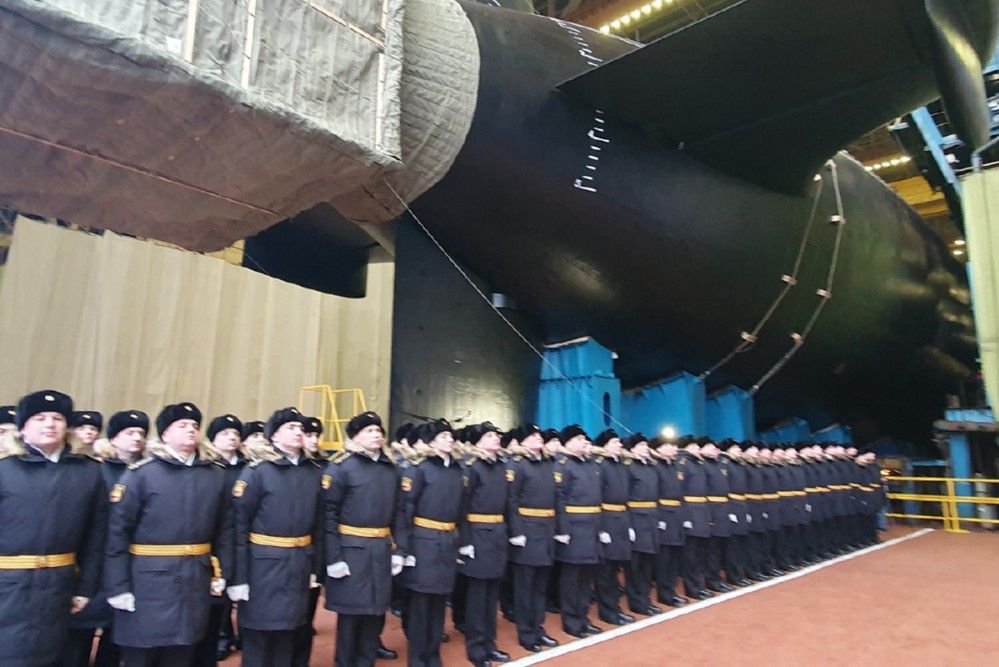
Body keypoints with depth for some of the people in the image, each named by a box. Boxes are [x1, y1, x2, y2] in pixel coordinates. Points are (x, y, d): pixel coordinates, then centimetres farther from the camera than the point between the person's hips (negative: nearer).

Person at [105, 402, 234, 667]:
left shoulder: (216, 474, 6)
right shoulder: (140, 473, -7)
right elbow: (117, 532, -8)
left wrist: (222, 573, 7)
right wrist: (118, 586, -10)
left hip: (195, 581, 4)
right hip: (148, 582, -3)